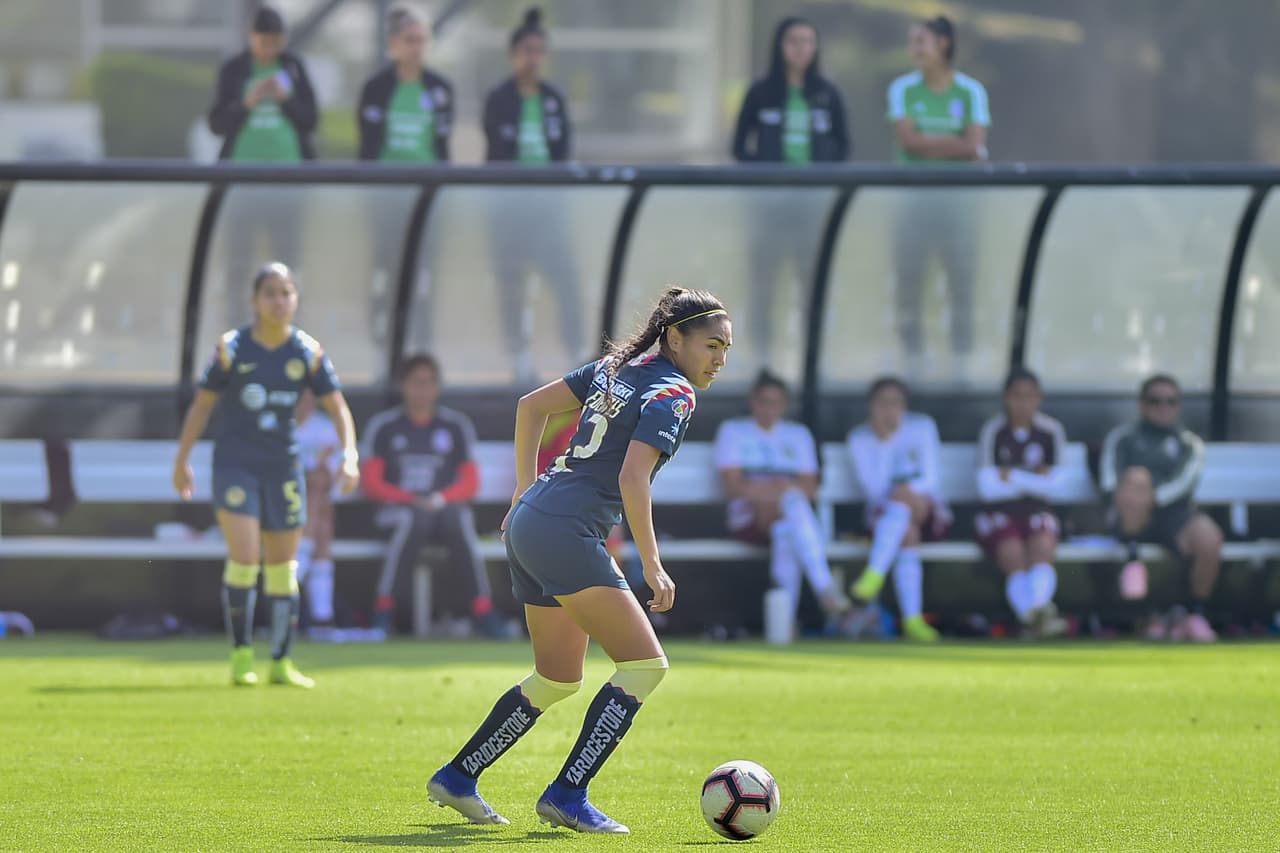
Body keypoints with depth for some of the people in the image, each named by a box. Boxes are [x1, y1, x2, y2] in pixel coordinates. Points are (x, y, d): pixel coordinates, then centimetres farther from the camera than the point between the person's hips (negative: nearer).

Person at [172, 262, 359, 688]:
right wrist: (182, 460, 4)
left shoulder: (308, 352, 1)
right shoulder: (231, 348, -4)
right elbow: (202, 404, 4)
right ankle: (241, 654, -4)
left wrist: (349, 454, -9)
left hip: (282, 467, 3)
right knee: (244, 557, -16)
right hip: (235, 464, -3)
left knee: (283, 567, 7)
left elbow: (337, 406, 5)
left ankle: (281, 662, 16)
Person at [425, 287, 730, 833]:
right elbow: (632, 479, -21)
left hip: (530, 519, 10)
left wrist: (526, 490, 25)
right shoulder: (673, 395, -10)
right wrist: (652, 566, -19)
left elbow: (532, 406, 21)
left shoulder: (617, 367, 16)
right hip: (567, 532, -10)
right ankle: (567, 796, -9)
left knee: (559, 677, 20)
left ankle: (457, 777, 24)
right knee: (645, 664, -8)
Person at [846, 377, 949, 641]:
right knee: (907, 532, -36)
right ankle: (912, 618, -46)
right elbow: (874, 488, -6)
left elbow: (930, 480, -8)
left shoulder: (922, 428, 0)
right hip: (884, 514, 1)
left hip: (928, 512, -1)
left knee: (904, 498, -38)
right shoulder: (859, 439, 3)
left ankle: (874, 574, -53)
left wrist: (909, 491, -23)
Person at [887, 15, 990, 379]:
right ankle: (913, 361, 5)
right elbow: (907, 140, -8)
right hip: (913, 196, 1)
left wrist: (927, 146, -10)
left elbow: (975, 148, -8)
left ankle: (961, 361, 4)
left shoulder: (971, 92, 2)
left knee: (962, 281, -2)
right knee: (908, 282, -1)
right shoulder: (903, 89, 4)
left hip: (957, 198, -1)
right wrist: (953, 143, -8)